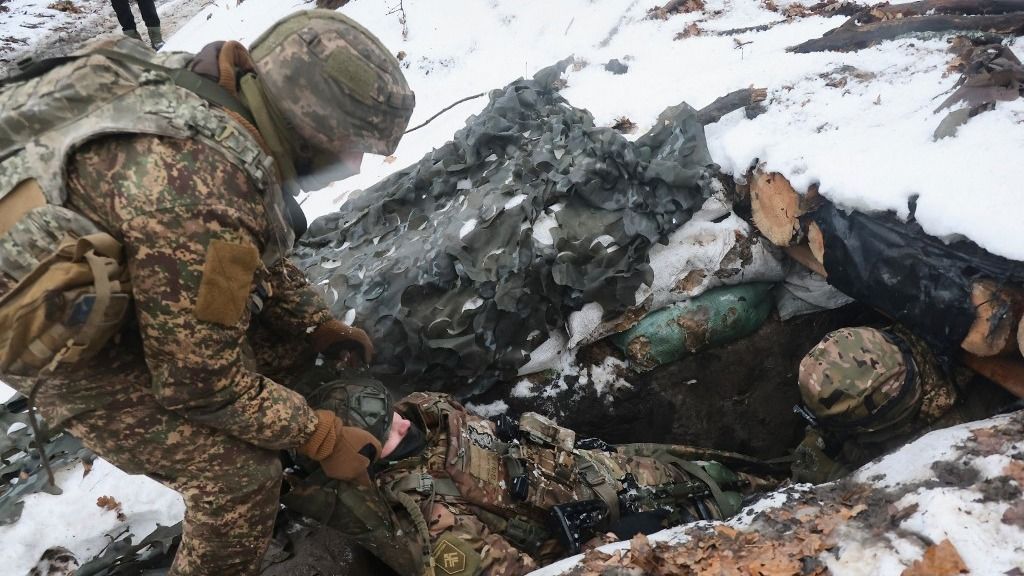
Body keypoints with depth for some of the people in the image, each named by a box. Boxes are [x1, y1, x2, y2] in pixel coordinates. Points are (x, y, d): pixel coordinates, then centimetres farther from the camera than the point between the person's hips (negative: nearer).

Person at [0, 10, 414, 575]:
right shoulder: (199, 195, -39)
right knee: (241, 477, -12)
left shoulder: (221, 100, -10)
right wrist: (321, 438, -17)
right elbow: (200, 381, -27)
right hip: (64, 332, -9)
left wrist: (317, 323, 6)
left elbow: (261, 252, 9)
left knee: (290, 334, 12)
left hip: (133, 290, 9)